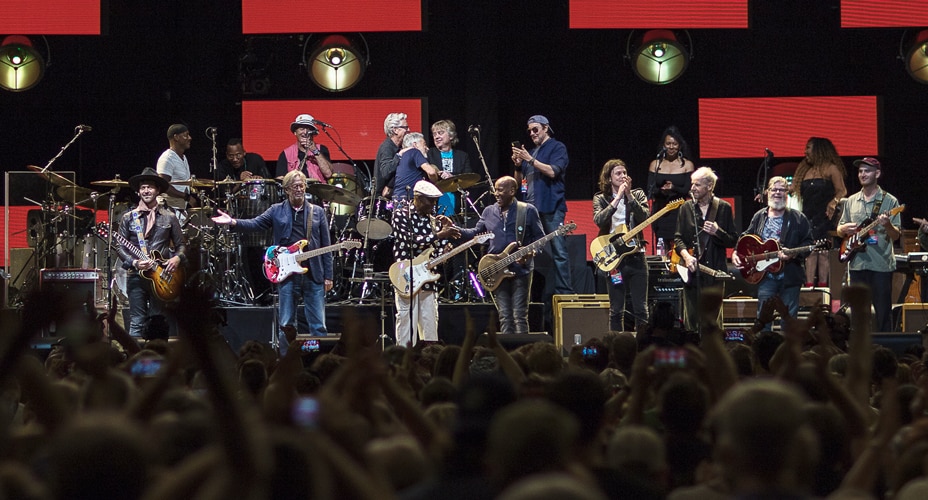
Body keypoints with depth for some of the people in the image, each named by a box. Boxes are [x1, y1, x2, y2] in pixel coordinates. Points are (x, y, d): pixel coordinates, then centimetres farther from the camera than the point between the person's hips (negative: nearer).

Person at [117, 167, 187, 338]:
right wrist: (135, 263, -13)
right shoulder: (128, 218, 6)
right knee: (137, 323, -4)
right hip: (136, 276, -1)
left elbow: (181, 244, 12)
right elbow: (121, 247, 3)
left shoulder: (169, 218, 8)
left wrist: (177, 258, -9)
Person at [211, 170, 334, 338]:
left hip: (313, 275, 0)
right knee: (287, 325, 3)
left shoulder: (317, 212, 9)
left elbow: (326, 247, 8)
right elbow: (255, 224, -3)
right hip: (287, 275, 0)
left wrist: (328, 276, 2)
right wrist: (232, 222, -21)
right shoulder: (277, 211, 10)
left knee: (319, 327, -1)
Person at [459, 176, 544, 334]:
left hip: (520, 269, -4)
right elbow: (476, 233, 13)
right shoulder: (489, 212, 12)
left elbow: (540, 237, 2)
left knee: (520, 317, -5)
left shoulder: (528, 211, 0)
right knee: (504, 318, 5)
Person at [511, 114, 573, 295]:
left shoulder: (557, 148, 3)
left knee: (558, 251, -11)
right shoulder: (531, 152, 22)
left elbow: (552, 172, -13)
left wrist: (530, 160, -14)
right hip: (531, 207, 7)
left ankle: (564, 292, -14)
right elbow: (519, 181, 23)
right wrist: (518, 165, 5)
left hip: (551, 207, -7)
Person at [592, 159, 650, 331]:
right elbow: (599, 220, -14)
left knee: (641, 309, 1)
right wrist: (618, 198, -17)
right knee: (616, 311, 2)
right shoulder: (601, 199, 6)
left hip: (635, 256, 1)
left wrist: (629, 195, -17)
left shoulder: (637, 194, 8)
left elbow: (644, 217, -9)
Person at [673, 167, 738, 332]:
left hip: (714, 269, -2)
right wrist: (686, 255, -11)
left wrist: (717, 232, -15)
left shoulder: (723, 208, 4)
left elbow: (733, 241, 4)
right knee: (691, 320, 2)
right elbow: (678, 238, 7)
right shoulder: (686, 208, 9)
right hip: (691, 269, 2)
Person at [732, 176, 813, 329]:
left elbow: (808, 242, -4)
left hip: (790, 275, -2)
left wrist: (793, 254, -19)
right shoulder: (759, 217, 10)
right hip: (765, 276, 2)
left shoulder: (798, 218, 1)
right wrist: (736, 252, -1)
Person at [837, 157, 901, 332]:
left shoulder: (889, 201, 0)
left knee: (883, 313, -3)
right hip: (857, 264, 4)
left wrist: (887, 225, -25)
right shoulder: (851, 201, 13)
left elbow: (896, 235, -3)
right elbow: (839, 230, 19)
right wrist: (845, 229, -4)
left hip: (881, 265, -4)